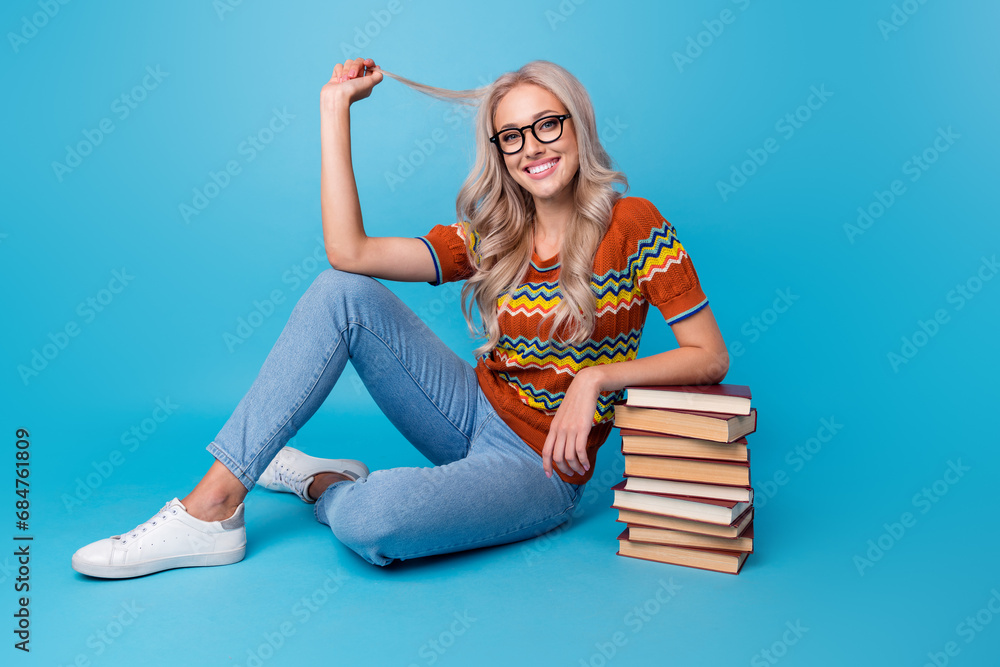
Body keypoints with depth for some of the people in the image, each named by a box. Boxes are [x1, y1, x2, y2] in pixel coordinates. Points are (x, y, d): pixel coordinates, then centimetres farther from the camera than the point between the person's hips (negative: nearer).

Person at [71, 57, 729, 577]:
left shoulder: (633, 226, -9)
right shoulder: (490, 238, 2)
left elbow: (711, 357, -10)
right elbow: (349, 251, -11)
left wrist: (596, 375, -23)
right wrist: (336, 107, -5)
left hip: (541, 466, -5)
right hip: (476, 415, 5)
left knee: (371, 521, -36)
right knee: (342, 292, -15)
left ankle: (327, 486, 4)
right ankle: (213, 504, -14)